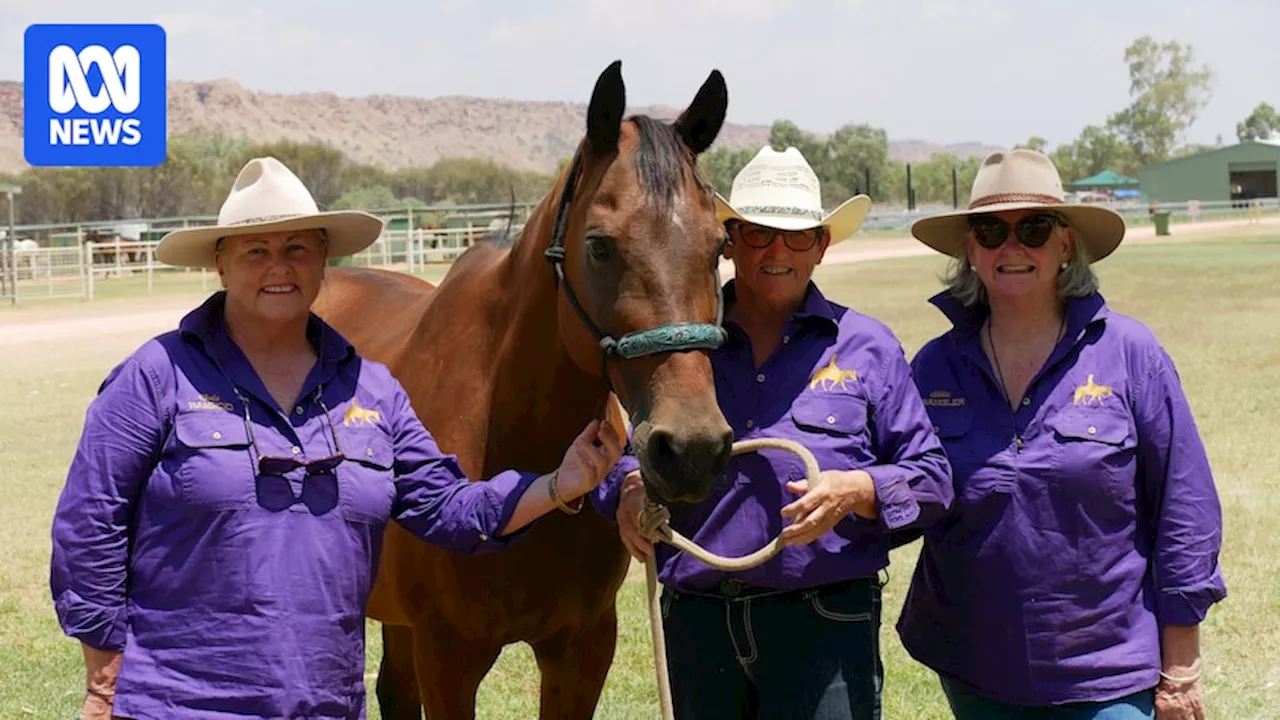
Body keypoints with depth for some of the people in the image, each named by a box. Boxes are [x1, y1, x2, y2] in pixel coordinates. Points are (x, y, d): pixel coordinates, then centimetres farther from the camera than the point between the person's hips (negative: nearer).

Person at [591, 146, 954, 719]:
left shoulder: (867, 346, 4)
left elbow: (931, 480, 3)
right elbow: (619, 446, 17)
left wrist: (857, 490, -17)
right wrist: (630, 487, -6)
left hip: (825, 625, -2)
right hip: (696, 623, 3)